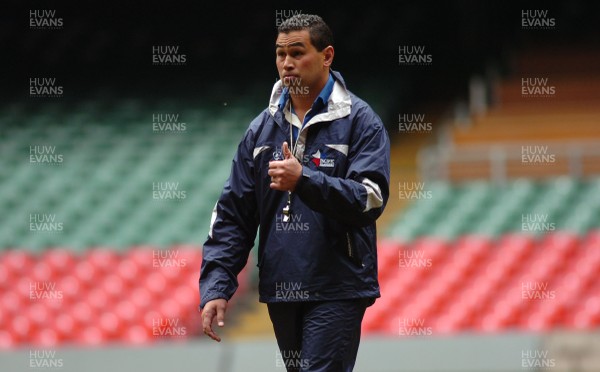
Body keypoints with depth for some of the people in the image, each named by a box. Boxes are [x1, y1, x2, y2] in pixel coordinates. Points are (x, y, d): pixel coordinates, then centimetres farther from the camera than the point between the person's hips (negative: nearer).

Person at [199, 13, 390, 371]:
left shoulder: (359, 120, -4)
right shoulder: (263, 127, 11)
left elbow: (371, 198, -15)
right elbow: (232, 213, 10)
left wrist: (304, 180, -28)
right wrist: (216, 286, -1)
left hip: (336, 290, -6)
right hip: (280, 289, 6)